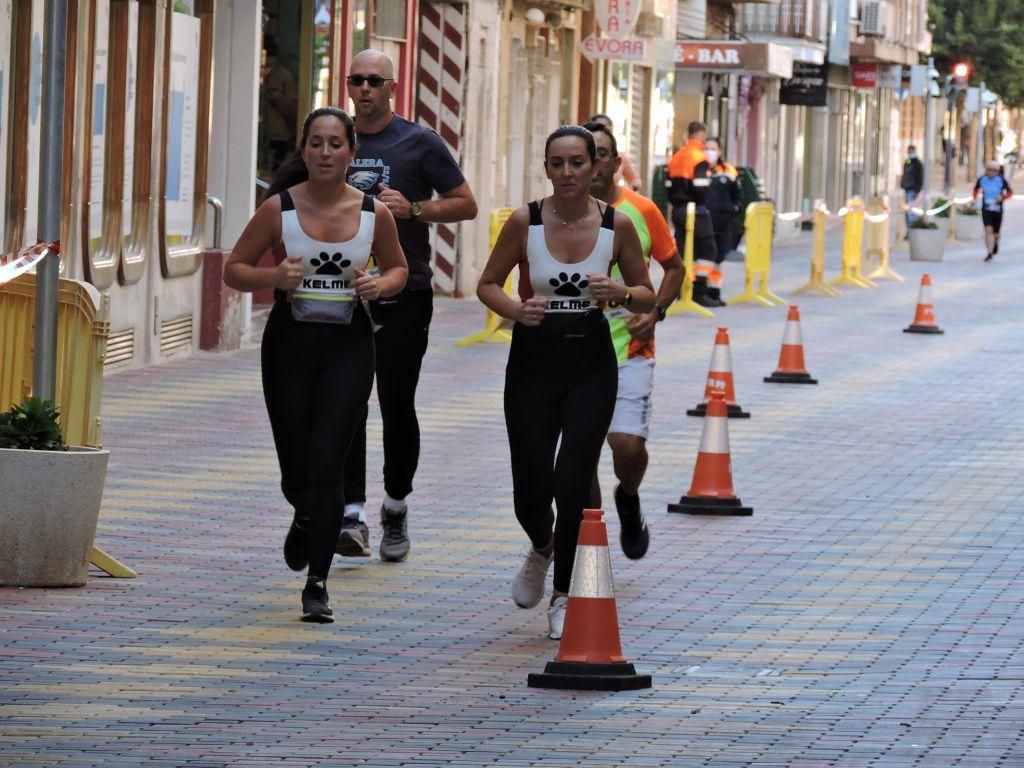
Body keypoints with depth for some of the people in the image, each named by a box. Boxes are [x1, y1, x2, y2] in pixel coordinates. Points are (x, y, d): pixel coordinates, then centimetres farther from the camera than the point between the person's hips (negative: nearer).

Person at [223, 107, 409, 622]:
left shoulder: (374, 214, 0)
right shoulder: (279, 209, -4)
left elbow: (397, 267, 16)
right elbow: (234, 269, 2)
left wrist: (380, 285, -7)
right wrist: (273, 277, -18)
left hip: (348, 347, 0)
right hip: (290, 342, 0)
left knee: (327, 463, -11)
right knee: (296, 467, 6)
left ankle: (317, 584, -4)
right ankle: (306, 516, 45)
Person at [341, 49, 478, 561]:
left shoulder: (419, 143, 0)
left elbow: (466, 205, 1)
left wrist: (413, 208, -13)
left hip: (404, 293, -2)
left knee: (397, 406, 2)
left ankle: (396, 507, 20)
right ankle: (352, 516, -10)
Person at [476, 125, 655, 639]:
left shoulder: (617, 225, -5)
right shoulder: (525, 222, -7)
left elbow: (646, 298, 6)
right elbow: (487, 285, 3)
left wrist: (620, 293, -17)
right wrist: (515, 309, -18)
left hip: (591, 368, 0)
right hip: (533, 364, 0)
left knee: (572, 482, -10)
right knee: (531, 491, 0)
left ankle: (564, 597, 7)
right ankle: (542, 549, 37)